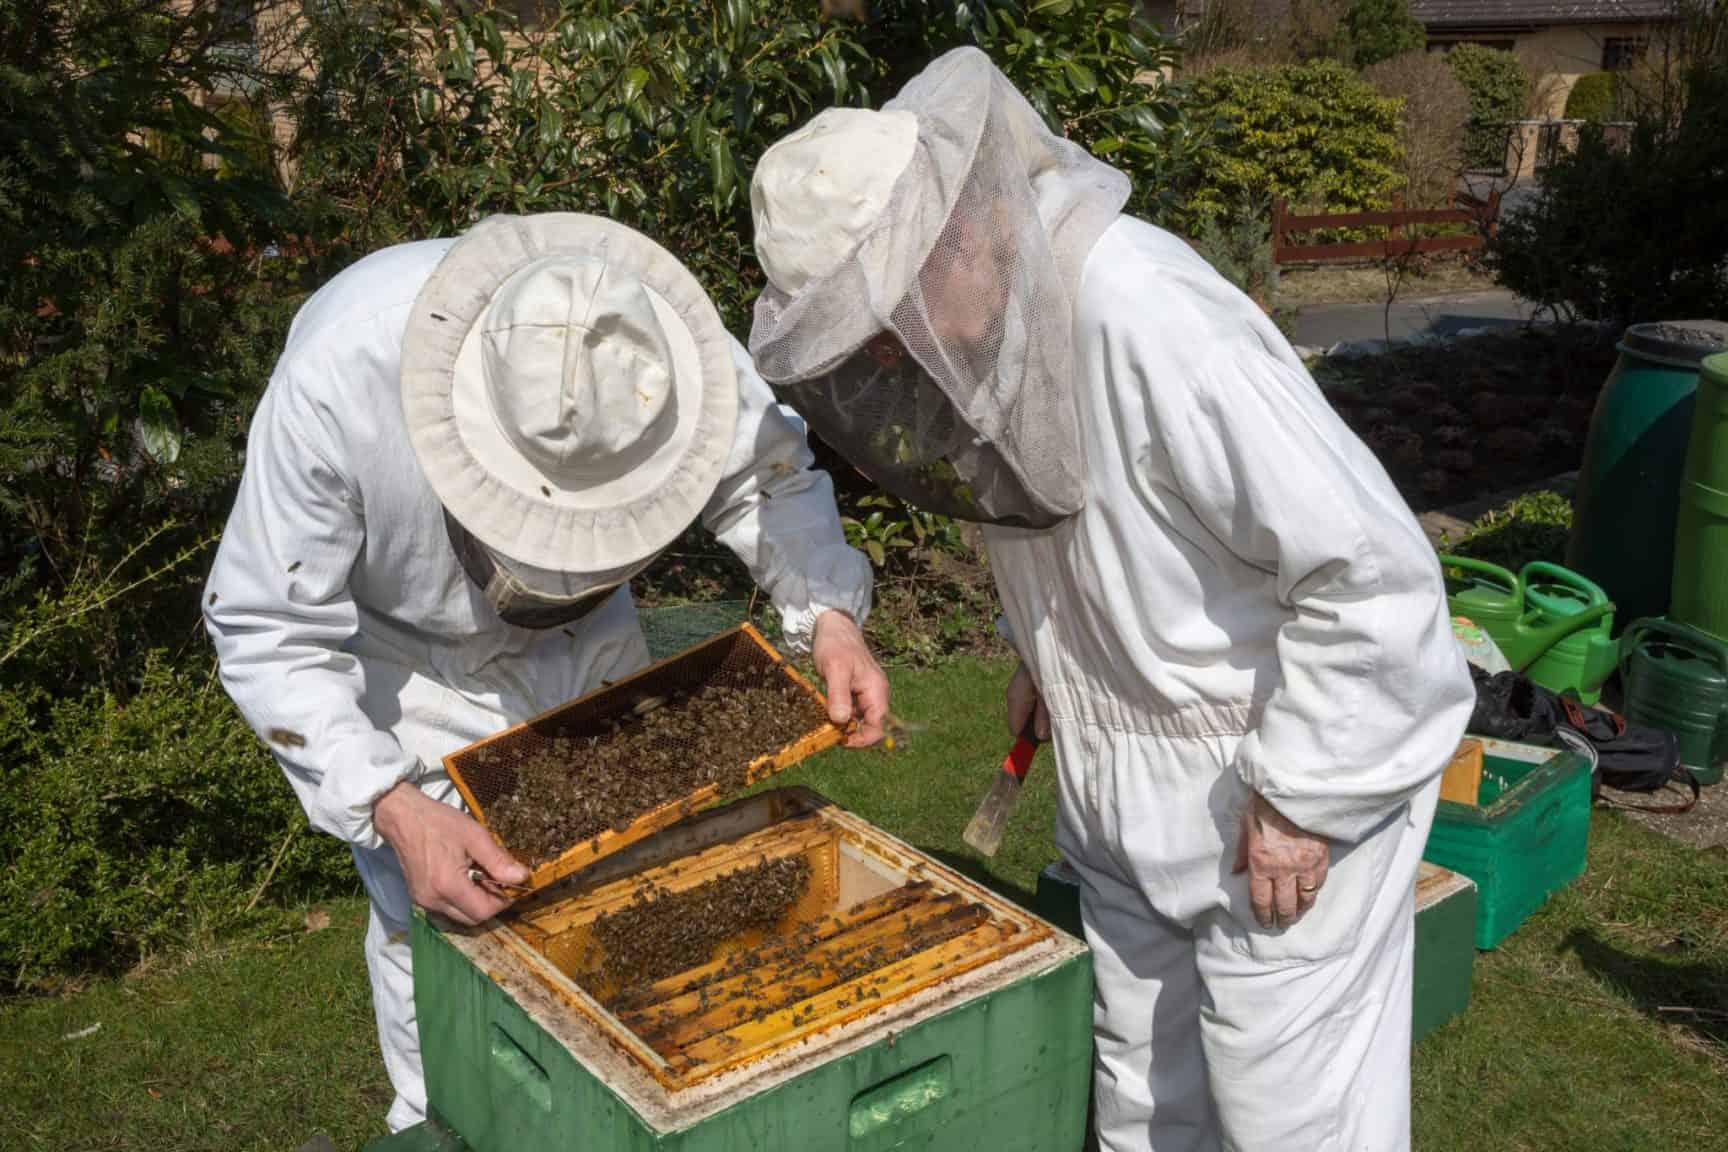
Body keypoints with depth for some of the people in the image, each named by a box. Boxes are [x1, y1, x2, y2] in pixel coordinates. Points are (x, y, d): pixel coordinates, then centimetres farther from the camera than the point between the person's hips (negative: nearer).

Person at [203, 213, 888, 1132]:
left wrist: (828, 611, -27)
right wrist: (393, 807, -41)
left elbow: (766, 466, -12)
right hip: (404, 653, -3)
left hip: (588, 635, 3)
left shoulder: (657, 335, -33)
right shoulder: (336, 376, -41)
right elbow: (268, 633, -30)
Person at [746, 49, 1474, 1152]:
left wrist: (1303, 794, -21)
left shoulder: (1146, 317, -30)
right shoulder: (985, 309, -4)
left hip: (1290, 773, -8)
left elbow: (1375, 566, -28)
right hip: (1121, 770, 8)